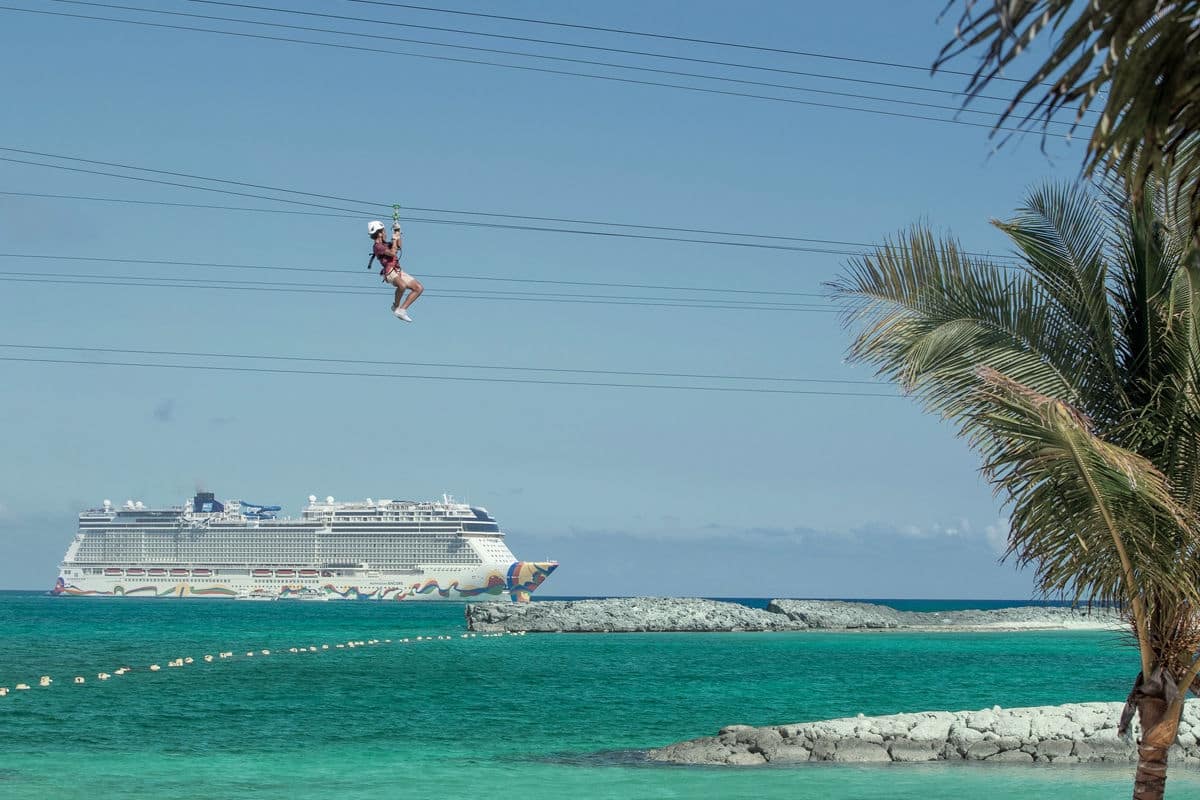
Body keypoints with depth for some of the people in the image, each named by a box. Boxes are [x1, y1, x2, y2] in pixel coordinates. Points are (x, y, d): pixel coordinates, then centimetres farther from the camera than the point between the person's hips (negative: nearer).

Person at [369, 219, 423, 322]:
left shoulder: (385, 244, 20)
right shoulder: (378, 246, -9)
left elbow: (399, 246, 31)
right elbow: (393, 253, -20)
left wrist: (398, 233, 21)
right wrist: (394, 239, -7)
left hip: (399, 272, 10)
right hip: (390, 272, -10)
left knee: (419, 288, 3)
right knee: (402, 285, -40)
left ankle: (401, 310, 3)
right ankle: (396, 306, -12)